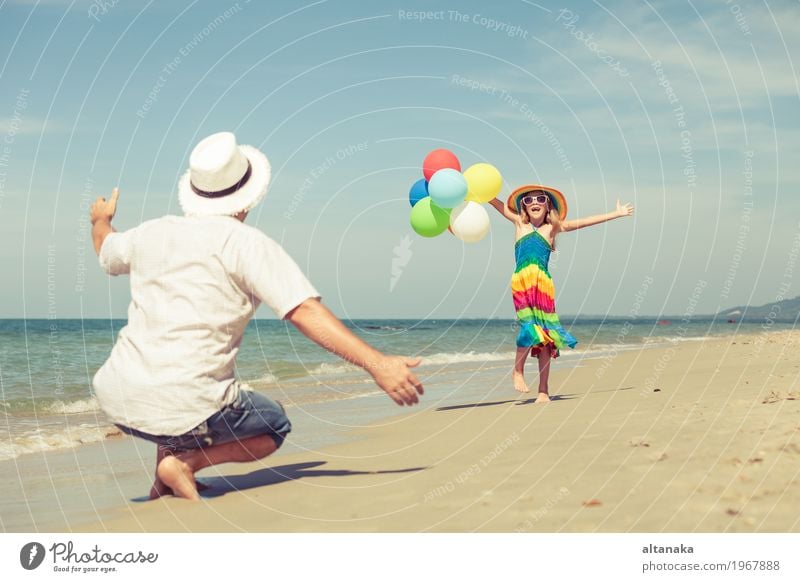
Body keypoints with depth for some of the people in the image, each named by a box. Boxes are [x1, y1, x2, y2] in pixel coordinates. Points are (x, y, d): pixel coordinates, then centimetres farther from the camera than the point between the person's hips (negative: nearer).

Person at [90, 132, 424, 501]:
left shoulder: (151, 233, 11)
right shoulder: (247, 243, -6)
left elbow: (106, 252, 35)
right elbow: (305, 313, -18)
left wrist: (100, 221, 58)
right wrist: (376, 364, -22)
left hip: (117, 402, 6)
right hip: (185, 409, -6)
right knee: (274, 426, 21)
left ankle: (163, 486, 22)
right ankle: (187, 462, -3)